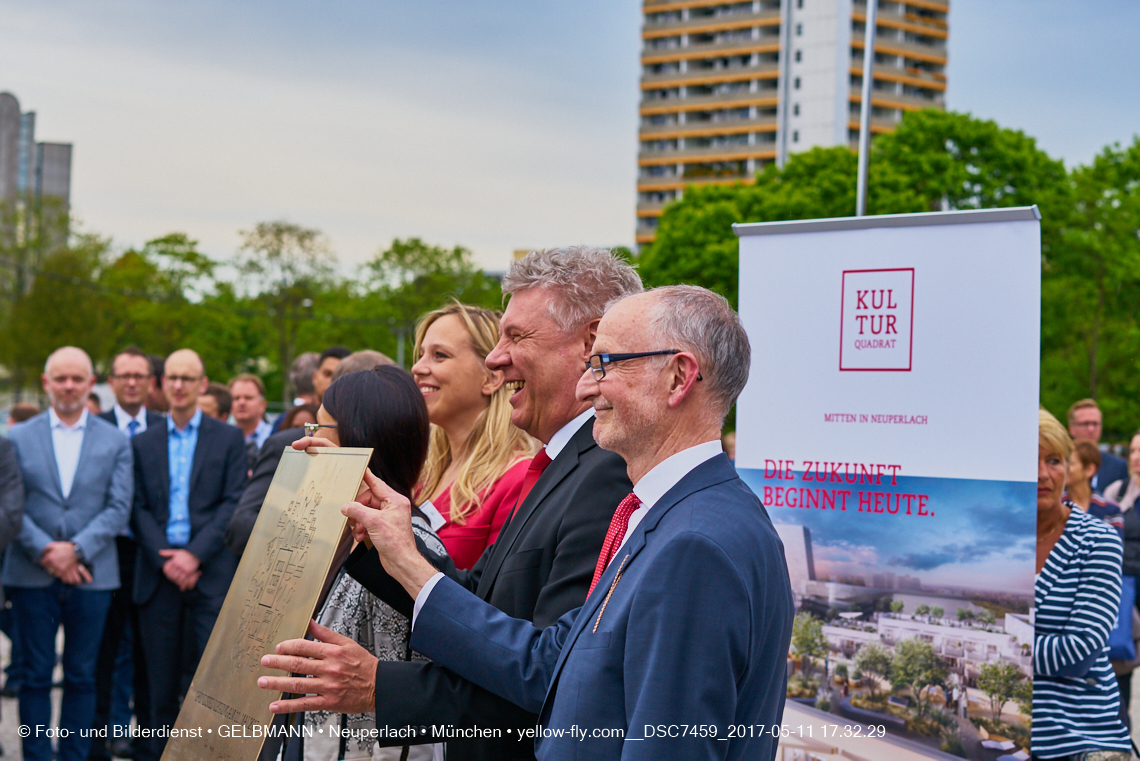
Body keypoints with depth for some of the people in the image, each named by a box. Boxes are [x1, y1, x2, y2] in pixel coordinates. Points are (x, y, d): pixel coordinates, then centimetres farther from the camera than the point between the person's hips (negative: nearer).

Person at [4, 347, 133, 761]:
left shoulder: (115, 441, 7)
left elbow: (119, 507, -1)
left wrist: (76, 549, -13)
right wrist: (46, 551, -12)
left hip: (91, 575, 0)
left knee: (81, 677, 5)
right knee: (35, 676, 3)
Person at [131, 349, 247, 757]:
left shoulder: (228, 438, 7)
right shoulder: (142, 443, 14)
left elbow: (234, 504, -1)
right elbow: (139, 509, 6)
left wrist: (195, 554, -12)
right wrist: (164, 559, -8)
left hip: (212, 571, -2)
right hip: (159, 571, 2)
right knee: (162, 681, 4)